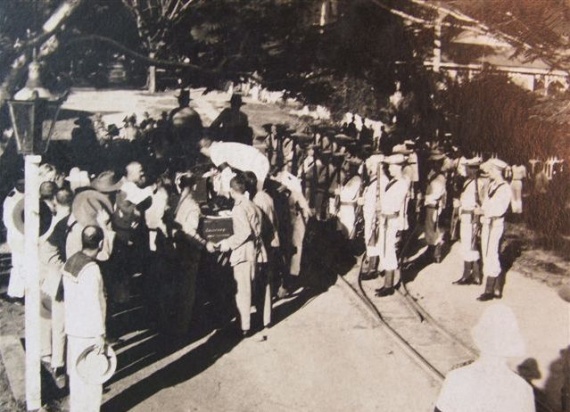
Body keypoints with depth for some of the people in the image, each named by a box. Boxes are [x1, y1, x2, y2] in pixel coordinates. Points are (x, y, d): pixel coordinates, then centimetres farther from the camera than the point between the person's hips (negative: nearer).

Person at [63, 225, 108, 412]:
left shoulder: (70, 261, 2)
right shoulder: (91, 269, -24)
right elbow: (93, 304, -23)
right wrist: (100, 334, -18)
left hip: (72, 327, 8)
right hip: (88, 331, -8)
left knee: (76, 372, 20)